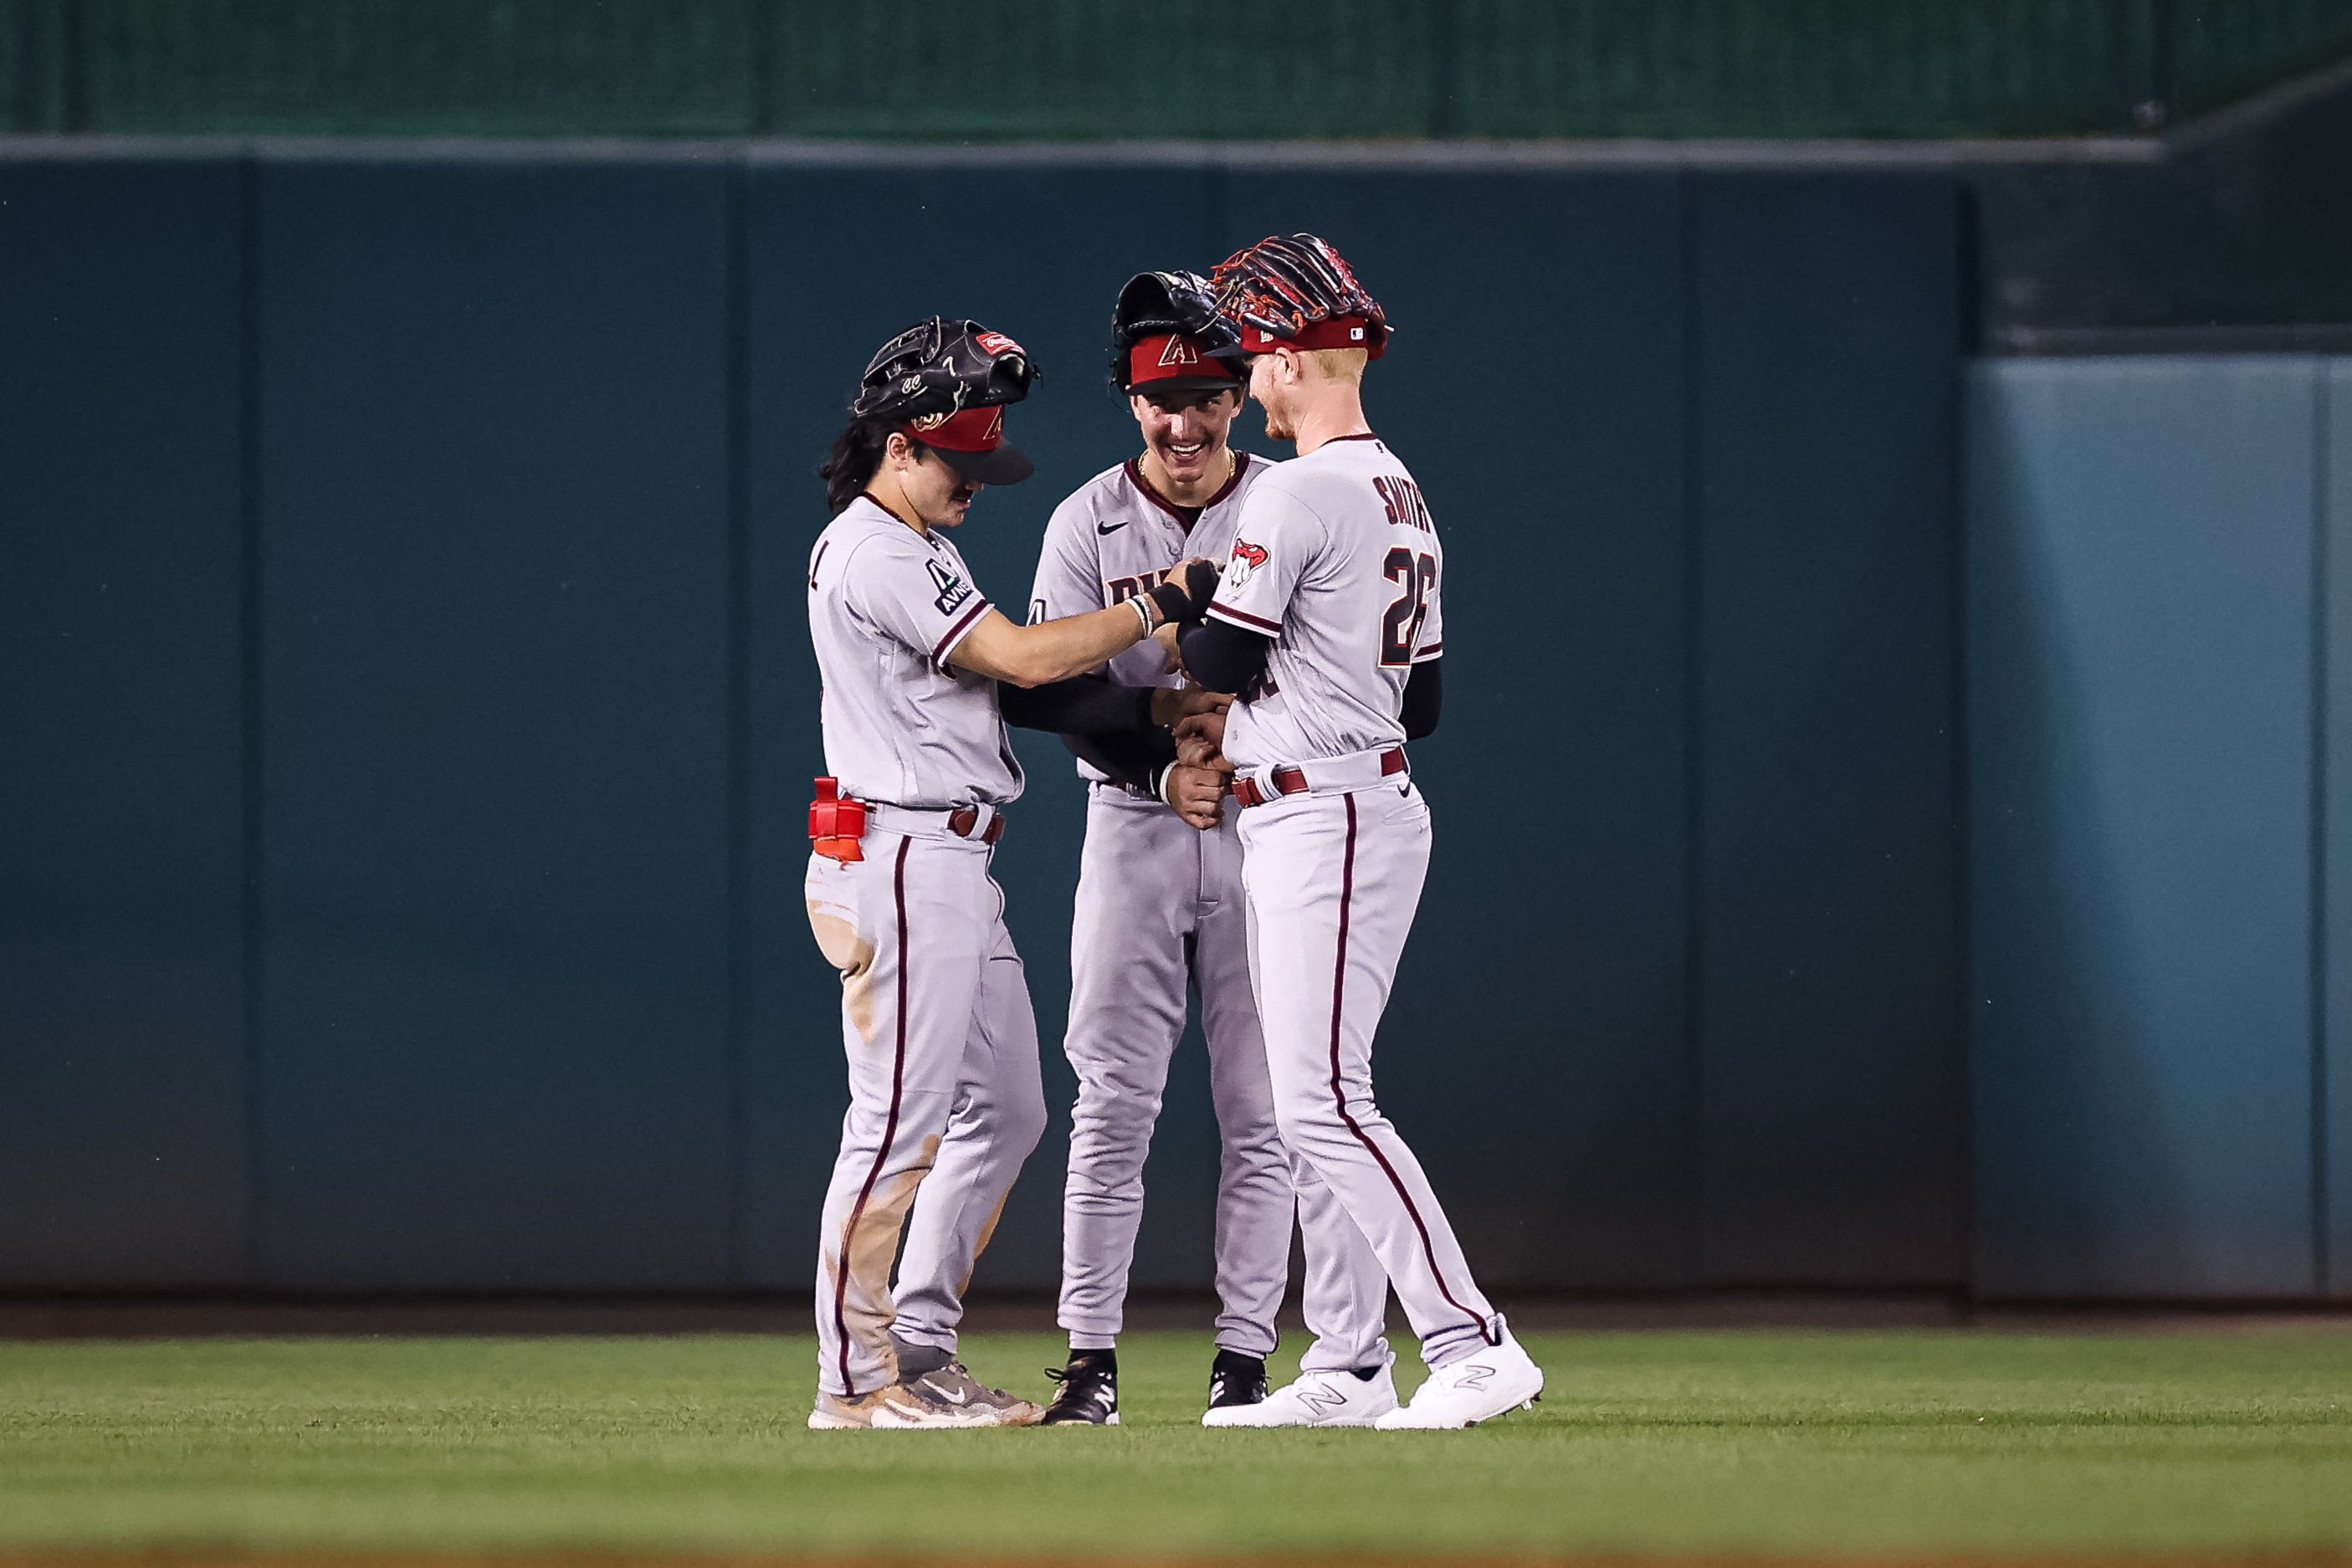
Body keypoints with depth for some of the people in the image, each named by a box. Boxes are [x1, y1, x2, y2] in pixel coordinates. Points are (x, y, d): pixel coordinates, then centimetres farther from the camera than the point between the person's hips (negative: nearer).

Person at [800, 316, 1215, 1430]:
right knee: (900, 1121, -9)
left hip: (952, 868, 11)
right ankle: (854, 1380, -5)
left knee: (1004, 1109, 13)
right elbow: (1021, 659, -20)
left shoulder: (903, 549, 20)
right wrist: (1158, 608, -12)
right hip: (899, 864, -11)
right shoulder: (877, 553, -14)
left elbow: (1004, 673, 18)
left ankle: (920, 1349, 17)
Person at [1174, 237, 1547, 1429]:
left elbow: (1220, 656, -15)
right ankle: (1347, 1373, 13)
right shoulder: (1402, 495, 17)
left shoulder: (1298, 494, -14)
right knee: (1311, 1105, 12)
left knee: (1322, 1102, -13)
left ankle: (1470, 1343, -18)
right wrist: (1247, 728, 20)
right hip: (1372, 791, 10)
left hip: (1324, 824, -10)